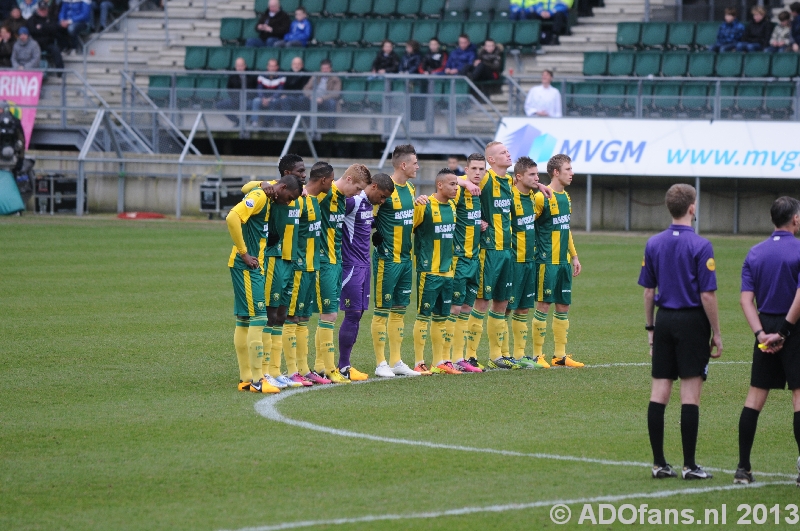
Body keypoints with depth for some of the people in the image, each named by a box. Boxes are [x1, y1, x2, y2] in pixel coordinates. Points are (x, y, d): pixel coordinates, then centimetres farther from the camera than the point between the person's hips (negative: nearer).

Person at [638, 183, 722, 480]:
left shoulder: (654, 244, 4)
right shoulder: (700, 246, -11)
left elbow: (648, 291, 9)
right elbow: (707, 295, -12)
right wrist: (716, 334, -4)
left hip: (664, 321, 5)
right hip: (692, 322, -5)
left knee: (659, 393, 5)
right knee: (690, 395, -2)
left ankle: (659, 463, 6)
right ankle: (689, 465, -1)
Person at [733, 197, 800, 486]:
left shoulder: (755, 253, 7)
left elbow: (746, 299, 0)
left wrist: (761, 333, -7)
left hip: (766, 326, 5)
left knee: (755, 397, 8)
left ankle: (743, 467, 7)